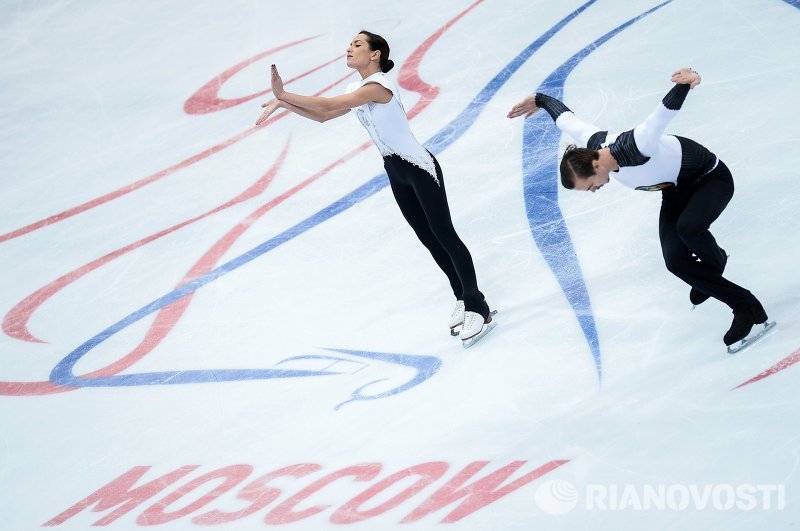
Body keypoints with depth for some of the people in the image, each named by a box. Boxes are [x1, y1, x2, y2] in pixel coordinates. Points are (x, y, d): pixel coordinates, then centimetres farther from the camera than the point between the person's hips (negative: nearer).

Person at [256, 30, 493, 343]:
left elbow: (329, 105, -27)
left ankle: (478, 308, -3)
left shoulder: (378, 86, -22)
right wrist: (283, 101, -4)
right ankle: (463, 299, 21)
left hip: (420, 168, -9)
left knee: (443, 235, -7)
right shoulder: (356, 91, 7)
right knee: (428, 238, 12)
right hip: (397, 173, 9)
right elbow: (322, 115, 9)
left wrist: (282, 97, -21)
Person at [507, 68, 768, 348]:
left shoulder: (636, 145, -42)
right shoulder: (591, 143, -18)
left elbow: (665, 111, -58)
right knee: (676, 261, -14)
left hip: (711, 179, -7)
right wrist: (538, 100, 21)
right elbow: (565, 117, 3)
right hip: (676, 190, 7)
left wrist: (684, 83, -79)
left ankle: (716, 262, -4)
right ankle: (743, 305, 2)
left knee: (688, 228, -37)